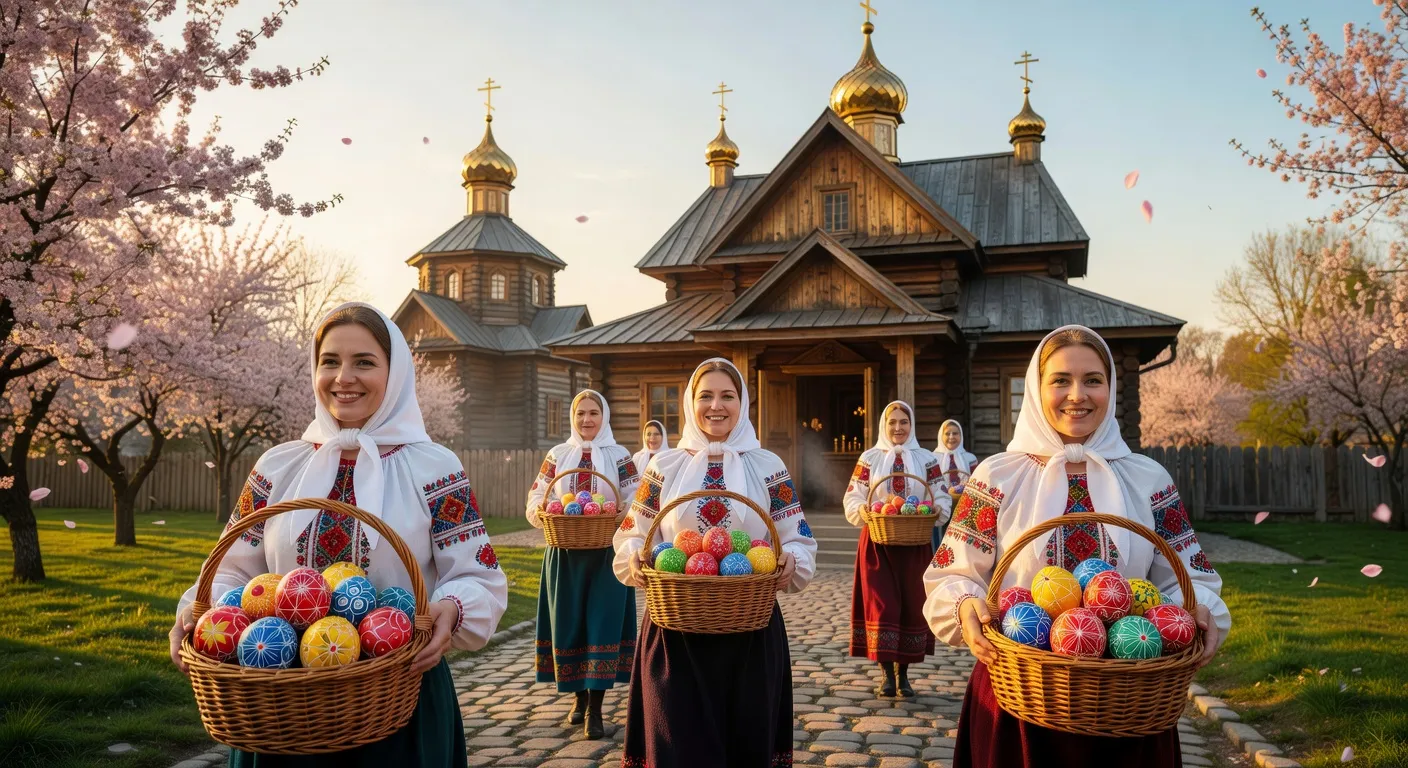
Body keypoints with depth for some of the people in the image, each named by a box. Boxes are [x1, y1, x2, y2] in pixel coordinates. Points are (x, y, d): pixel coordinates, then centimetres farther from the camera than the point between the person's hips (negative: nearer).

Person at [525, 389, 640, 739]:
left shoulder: (619, 456, 2)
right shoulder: (557, 456, 8)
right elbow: (536, 501, 6)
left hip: (607, 554, -2)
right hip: (565, 555, 2)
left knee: (603, 625, -4)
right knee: (569, 624, 6)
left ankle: (595, 708, 2)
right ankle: (579, 697, 24)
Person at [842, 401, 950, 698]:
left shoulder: (926, 459, 7)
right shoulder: (869, 458, 5)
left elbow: (943, 497, 6)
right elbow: (852, 498, 2)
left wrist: (936, 509, -15)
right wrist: (862, 510, -19)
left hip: (915, 544, 1)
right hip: (877, 542, -1)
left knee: (912, 605, 3)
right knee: (881, 604, -5)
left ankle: (903, 672, 17)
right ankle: (887, 673, 4)